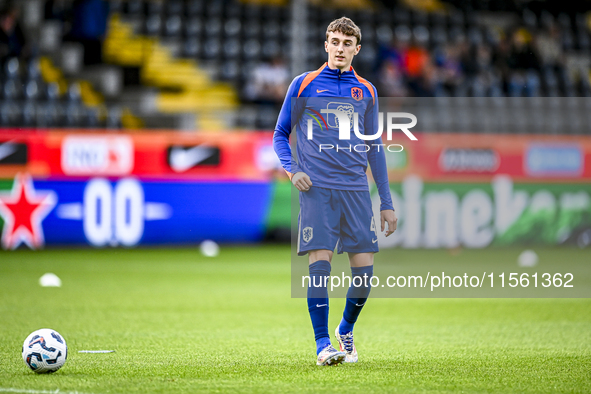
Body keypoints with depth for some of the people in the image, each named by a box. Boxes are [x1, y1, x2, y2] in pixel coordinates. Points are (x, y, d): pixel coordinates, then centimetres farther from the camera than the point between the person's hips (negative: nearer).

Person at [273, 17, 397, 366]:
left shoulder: (366, 91, 13)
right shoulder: (304, 85, 6)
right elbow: (281, 134, 11)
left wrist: (387, 202, 15)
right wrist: (292, 169, -8)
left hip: (356, 188, 3)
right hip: (317, 189, -3)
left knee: (364, 269, -2)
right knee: (319, 262, -12)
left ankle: (346, 330, 23)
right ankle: (323, 345, -7)